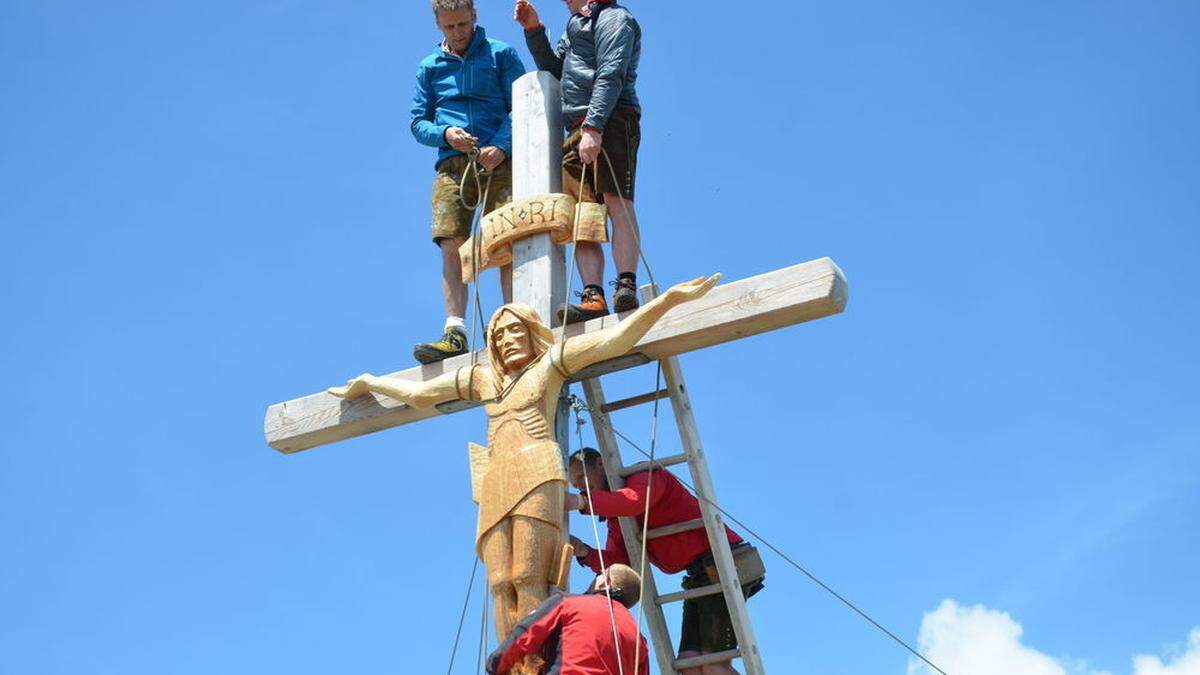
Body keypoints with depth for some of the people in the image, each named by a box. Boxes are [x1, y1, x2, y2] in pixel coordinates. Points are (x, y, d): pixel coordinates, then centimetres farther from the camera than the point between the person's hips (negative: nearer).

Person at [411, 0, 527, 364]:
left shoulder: (501, 54, 11)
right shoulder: (429, 67, 19)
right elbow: (418, 122, 15)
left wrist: (501, 146, -14)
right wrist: (445, 134, -7)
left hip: (499, 160, -2)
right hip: (453, 165, 2)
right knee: (451, 246, -12)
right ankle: (455, 333, -18)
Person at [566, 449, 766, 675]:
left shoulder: (646, 474, -5)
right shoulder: (616, 519, 21)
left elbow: (636, 499, -29)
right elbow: (617, 564, 8)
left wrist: (582, 502, -30)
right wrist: (584, 553, -9)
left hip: (723, 566, -9)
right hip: (699, 578, 9)